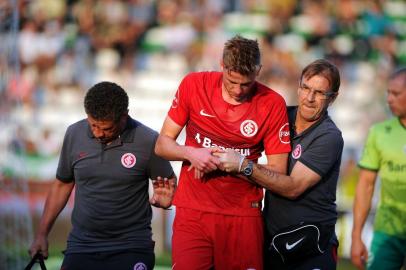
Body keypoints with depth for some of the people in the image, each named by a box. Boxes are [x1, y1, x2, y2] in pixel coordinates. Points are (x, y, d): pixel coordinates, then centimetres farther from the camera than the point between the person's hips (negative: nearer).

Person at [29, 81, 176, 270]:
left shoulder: (148, 141, -8)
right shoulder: (74, 134, 2)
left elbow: (169, 183, 6)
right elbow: (63, 184, 14)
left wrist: (163, 199, -18)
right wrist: (42, 234, 13)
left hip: (131, 247, -3)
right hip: (82, 245, 3)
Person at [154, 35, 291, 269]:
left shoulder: (273, 104, -4)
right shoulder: (194, 85, -1)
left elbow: (277, 172, -3)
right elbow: (162, 144, 5)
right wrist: (191, 153, -15)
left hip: (243, 215, 0)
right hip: (193, 212, 0)